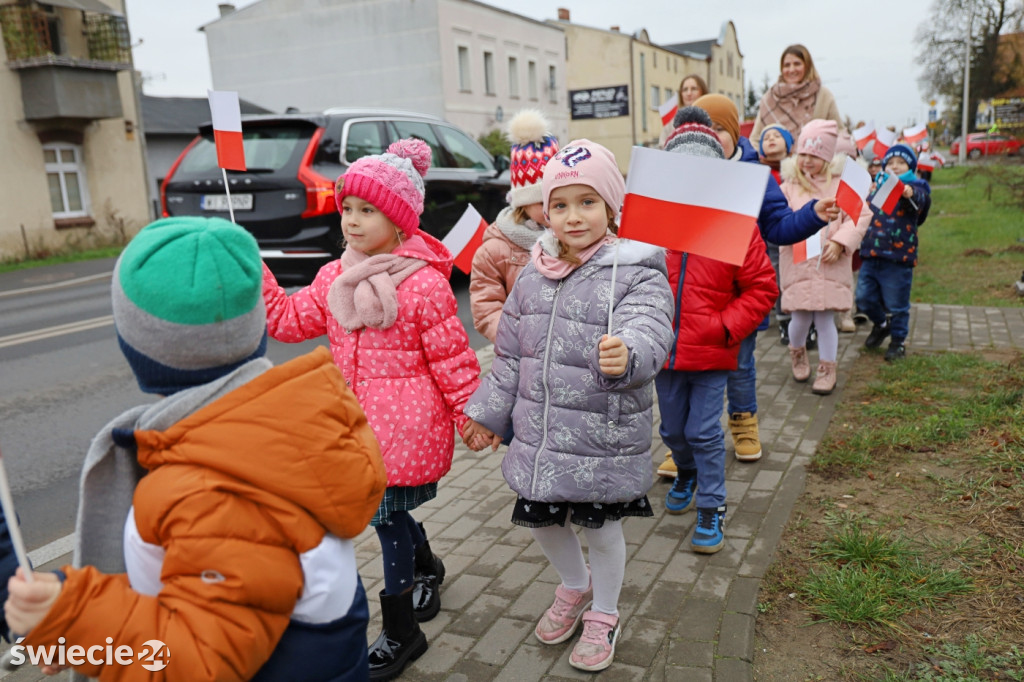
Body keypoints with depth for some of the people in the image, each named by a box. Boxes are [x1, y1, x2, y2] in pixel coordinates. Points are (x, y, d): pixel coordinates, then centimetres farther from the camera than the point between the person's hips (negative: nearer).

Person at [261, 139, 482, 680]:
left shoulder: (423, 282, -15)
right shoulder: (333, 277, 4)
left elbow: (452, 358, -11)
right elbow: (288, 321, 7)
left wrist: (470, 415, -5)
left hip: (407, 426, -6)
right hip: (359, 424, 6)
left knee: (387, 516, 3)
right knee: (386, 513, 19)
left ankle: (401, 632, 24)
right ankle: (426, 570, 52)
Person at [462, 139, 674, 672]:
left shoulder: (637, 274, -13)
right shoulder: (534, 277, 3)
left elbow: (648, 335, -31)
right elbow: (510, 354, 12)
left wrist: (625, 355, -53)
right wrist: (490, 411, 14)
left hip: (605, 440, -5)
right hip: (539, 437, 5)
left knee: (602, 526, 13)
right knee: (540, 519, 19)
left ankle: (604, 613, 42)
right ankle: (575, 586, 51)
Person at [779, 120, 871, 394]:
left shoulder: (841, 184, 3)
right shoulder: (789, 186, 6)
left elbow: (861, 215, 1)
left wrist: (840, 242, -10)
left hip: (830, 264, -1)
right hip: (797, 263, 1)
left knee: (824, 318, 1)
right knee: (800, 317, 2)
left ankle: (827, 369, 19)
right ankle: (797, 352, 35)